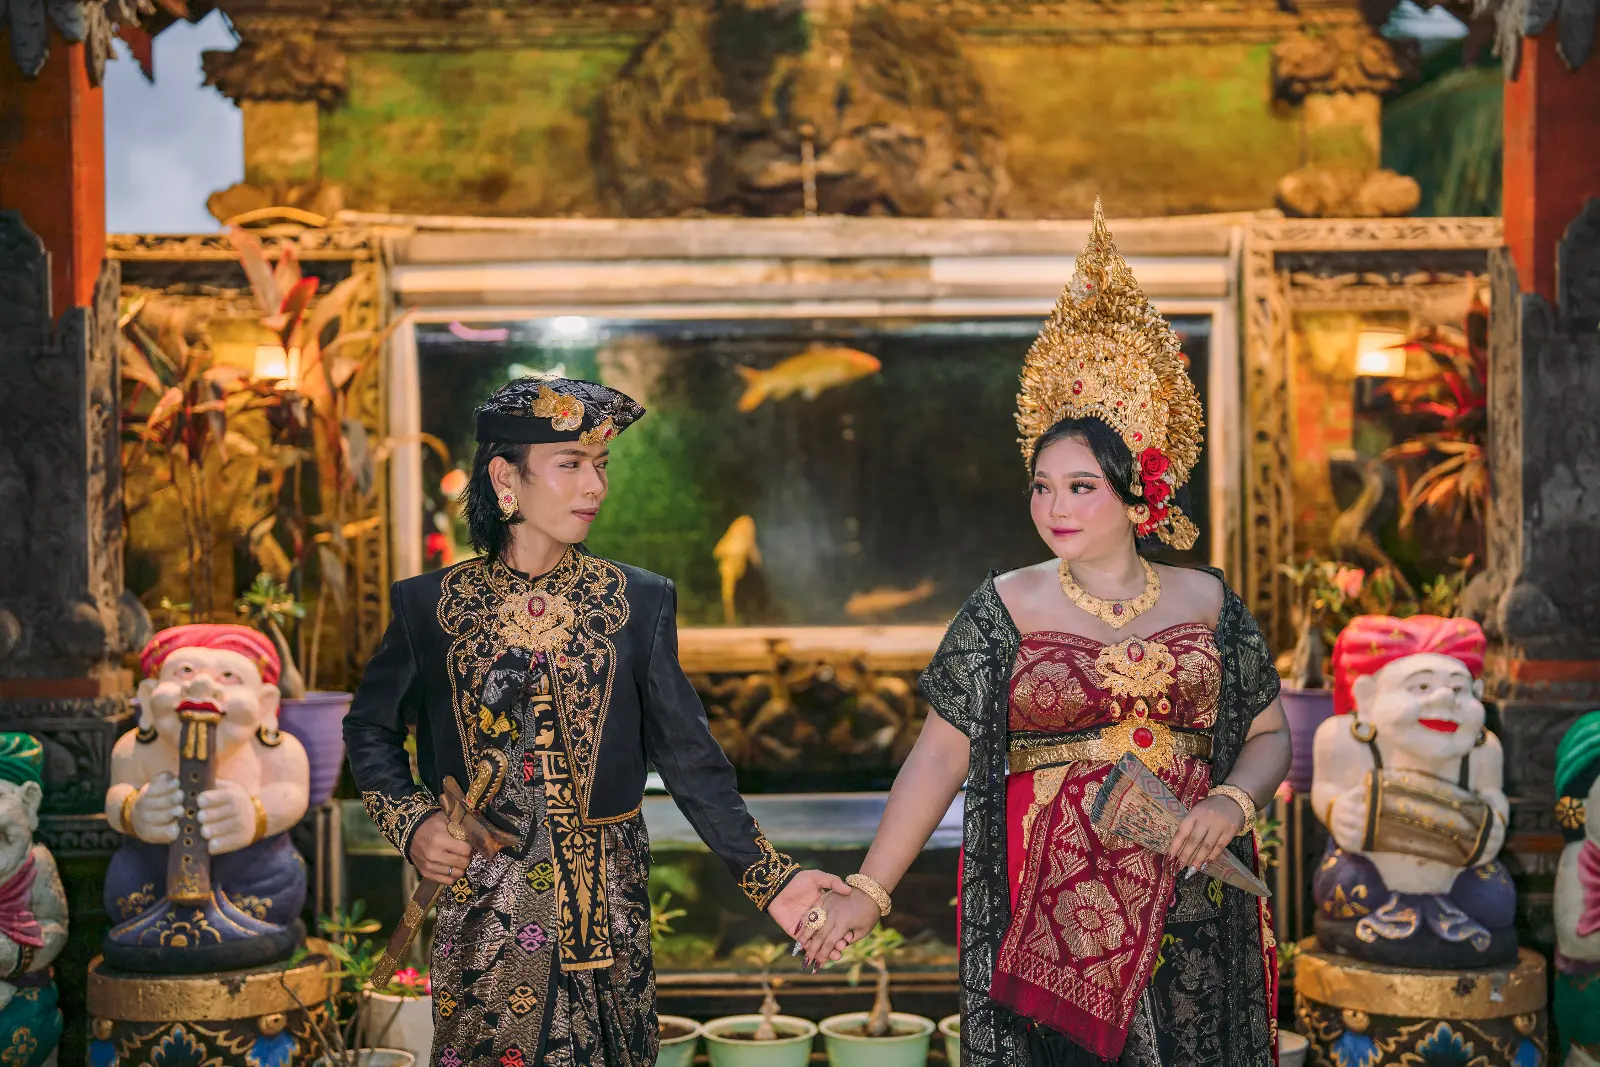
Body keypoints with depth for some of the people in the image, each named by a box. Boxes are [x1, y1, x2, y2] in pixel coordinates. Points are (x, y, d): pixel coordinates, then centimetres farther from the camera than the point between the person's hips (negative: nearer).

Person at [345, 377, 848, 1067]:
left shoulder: (639, 603, -2)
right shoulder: (428, 606, -2)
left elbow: (689, 757, -3)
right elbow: (369, 728, 11)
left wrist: (768, 878, -11)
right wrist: (411, 824, -6)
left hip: (603, 910, 0)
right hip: (480, 911, 0)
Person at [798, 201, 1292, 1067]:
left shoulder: (1207, 604, 5)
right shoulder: (1005, 610, 0)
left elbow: (1269, 735, 12)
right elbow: (941, 752, -4)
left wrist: (1232, 803, -9)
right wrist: (868, 891, -10)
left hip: (1188, 924, 2)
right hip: (1045, 917, -2)